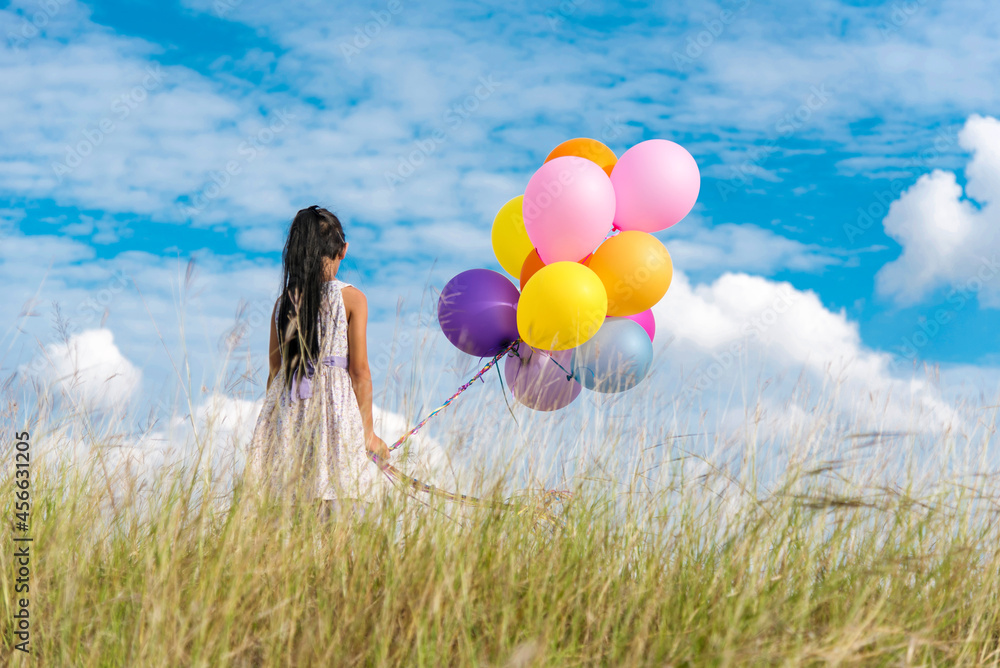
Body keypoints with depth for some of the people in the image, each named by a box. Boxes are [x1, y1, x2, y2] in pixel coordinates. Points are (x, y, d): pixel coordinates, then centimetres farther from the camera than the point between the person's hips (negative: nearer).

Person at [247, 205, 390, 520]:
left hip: (289, 406, 4)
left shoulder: (284, 302, 6)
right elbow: (359, 371, -5)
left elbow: (276, 367, 10)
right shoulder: (352, 298, -4)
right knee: (325, 501, -1)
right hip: (333, 407, -3)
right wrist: (368, 431, 0)